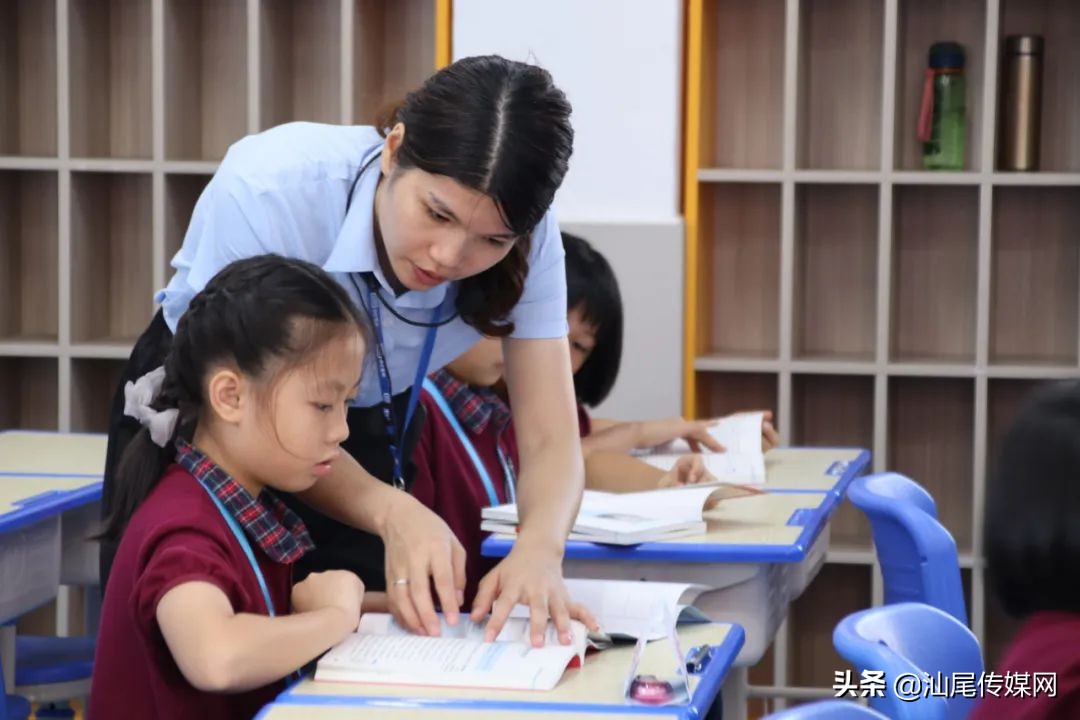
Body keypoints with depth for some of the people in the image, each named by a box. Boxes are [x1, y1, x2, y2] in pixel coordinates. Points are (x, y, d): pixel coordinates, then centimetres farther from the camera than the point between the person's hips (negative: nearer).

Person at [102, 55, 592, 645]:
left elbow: (549, 440, -24)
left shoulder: (521, 236, -25)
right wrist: (392, 512, -45)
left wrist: (539, 546, -47)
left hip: (368, 429, 3)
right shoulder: (268, 190, -36)